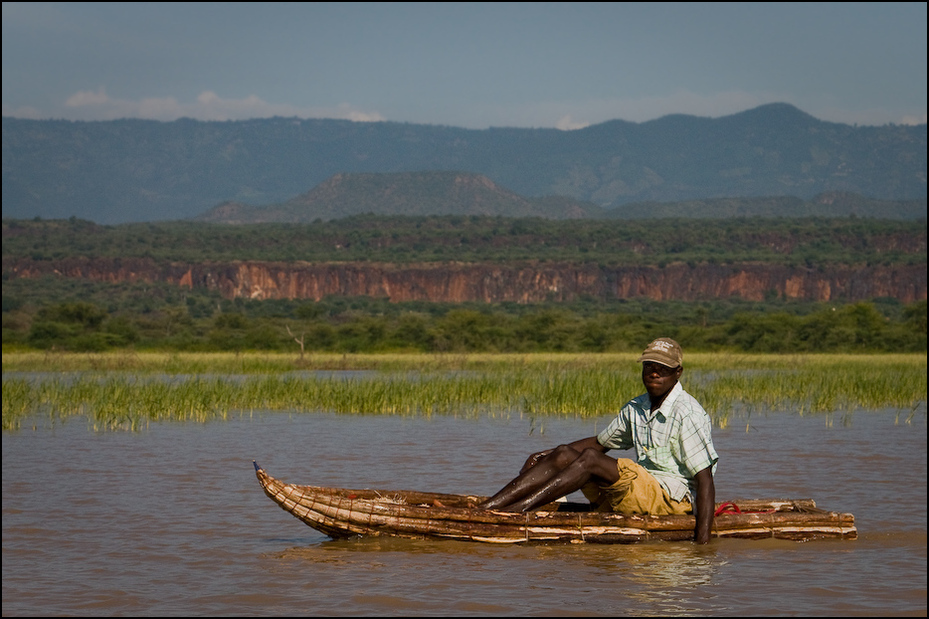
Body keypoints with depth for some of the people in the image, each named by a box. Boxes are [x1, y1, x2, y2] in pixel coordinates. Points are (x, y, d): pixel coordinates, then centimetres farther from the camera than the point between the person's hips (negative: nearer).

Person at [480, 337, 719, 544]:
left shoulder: (688, 414, -12)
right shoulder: (635, 408, 13)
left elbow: (705, 478, -17)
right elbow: (600, 442, 27)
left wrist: (702, 539, -26)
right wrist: (547, 455, 14)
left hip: (672, 499, -8)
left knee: (590, 458, -24)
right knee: (564, 455, -8)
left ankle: (519, 509, -31)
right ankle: (484, 508, -20)